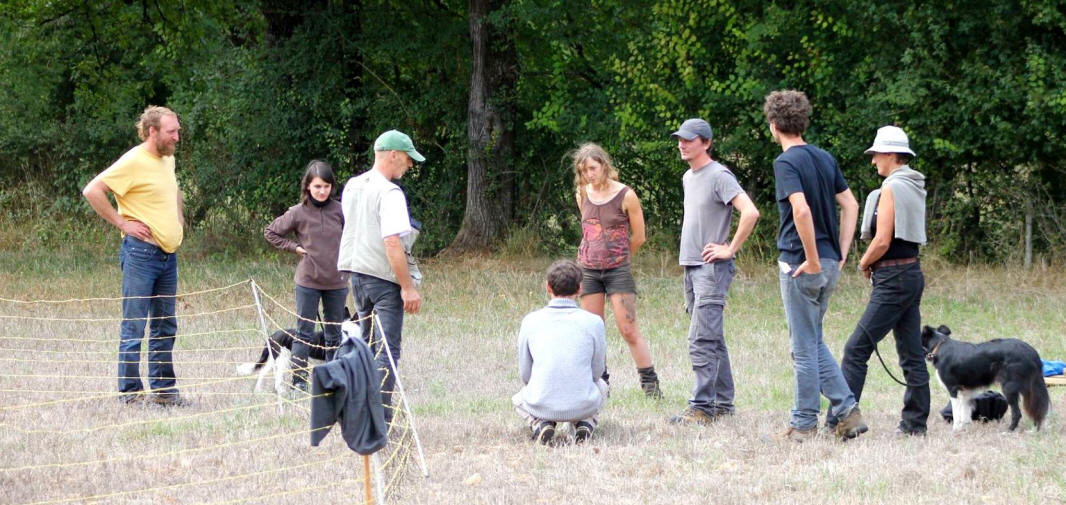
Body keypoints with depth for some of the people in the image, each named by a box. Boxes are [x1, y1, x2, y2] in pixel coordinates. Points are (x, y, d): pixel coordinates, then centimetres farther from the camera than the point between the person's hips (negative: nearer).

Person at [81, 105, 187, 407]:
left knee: (165, 326, 12)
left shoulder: (168, 160, 14)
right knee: (134, 326, -4)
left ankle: (164, 389, 18)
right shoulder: (133, 162, -12)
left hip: (168, 254, 9)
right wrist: (122, 223, -16)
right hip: (141, 253, -9)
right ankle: (130, 392, 0)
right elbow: (92, 191, -19)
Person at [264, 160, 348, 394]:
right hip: (308, 281, -2)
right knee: (304, 332, 0)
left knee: (334, 333, 11)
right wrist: (294, 247, -3)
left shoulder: (340, 211, -3)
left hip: (336, 282, 2)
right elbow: (271, 232, 5)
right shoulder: (298, 212, -6)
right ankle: (299, 379, 4)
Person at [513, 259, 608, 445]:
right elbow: (597, 371, 8)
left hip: (541, 406, 0)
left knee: (518, 399, 37)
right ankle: (584, 425, 8)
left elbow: (525, 375, 8)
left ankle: (540, 424, 3)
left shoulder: (531, 321, 0)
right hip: (583, 406, 0)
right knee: (601, 385, 37)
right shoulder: (593, 322, -3)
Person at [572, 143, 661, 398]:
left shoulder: (625, 196, -8)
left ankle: (650, 382, 1)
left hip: (617, 270, -4)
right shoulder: (582, 195, 5)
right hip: (588, 270, 4)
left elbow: (638, 237, 0)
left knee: (629, 330, -6)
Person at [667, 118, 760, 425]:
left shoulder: (719, 176, -12)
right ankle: (724, 403, 18)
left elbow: (750, 213, -22)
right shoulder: (688, 178, 16)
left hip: (712, 268, -9)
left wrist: (730, 249, -18)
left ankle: (701, 408, -16)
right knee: (713, 340, 13)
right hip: (691, 267, 9)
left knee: (702, 341, -14)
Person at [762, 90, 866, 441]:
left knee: (805, 347, 0)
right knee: (814, 343, 17)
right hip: (829, 263, 7)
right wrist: (840, 254, 12)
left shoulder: (786, 162, -13)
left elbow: (802, 210, -27)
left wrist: (812, 260, -20)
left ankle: (804, 424, 7)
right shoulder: (825, 158, 10)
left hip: (801, 264, -7)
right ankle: (846, 409, 8)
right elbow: (850, 205, 13)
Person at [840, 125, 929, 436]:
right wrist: (872, 263, 14)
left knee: (856, 349, -10)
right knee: (911, 353, 10)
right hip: (912, 272, 10)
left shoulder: (892, 188, -13)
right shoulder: (915, 188, 15)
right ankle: (915, 422, 11)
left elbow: (883, 240, -18)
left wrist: (864, 264, -1)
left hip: (893, 279, -10)